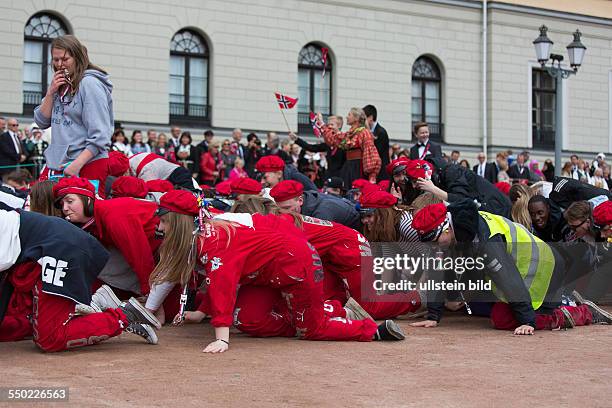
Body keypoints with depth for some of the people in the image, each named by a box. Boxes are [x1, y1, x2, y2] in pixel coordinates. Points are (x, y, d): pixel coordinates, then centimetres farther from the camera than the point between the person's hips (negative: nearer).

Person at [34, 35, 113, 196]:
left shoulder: (90, 84, -9)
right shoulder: (60, 85, 15)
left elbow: (99, 137, -15)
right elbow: (42, 122, 13)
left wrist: (76, 165, -22)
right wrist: (51, 92, 0)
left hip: (88, 164, -7)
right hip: (56, 163, 7)